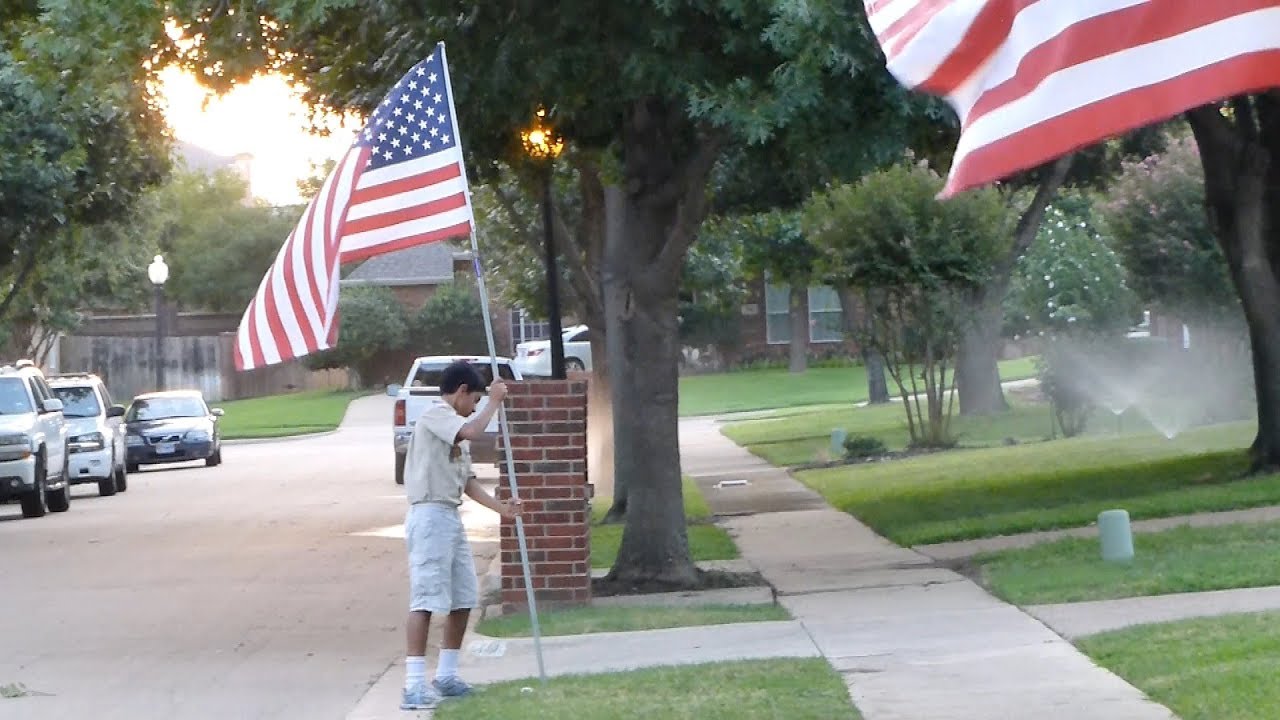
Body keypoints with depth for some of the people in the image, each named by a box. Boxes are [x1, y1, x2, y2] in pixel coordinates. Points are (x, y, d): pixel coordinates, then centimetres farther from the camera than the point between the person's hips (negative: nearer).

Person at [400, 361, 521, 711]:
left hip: (451, 518, 10)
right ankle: (414, 685, -19)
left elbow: (467, 481, 21)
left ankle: (446, 675, 22)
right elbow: (472, 431, -27)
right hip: (430, 516, -10)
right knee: (426, 600, -15)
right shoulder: (435, 414, -8)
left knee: (463, 599, 13)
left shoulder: (456, 428, 22)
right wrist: (494, 402, -11)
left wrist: (500, 507, 10)